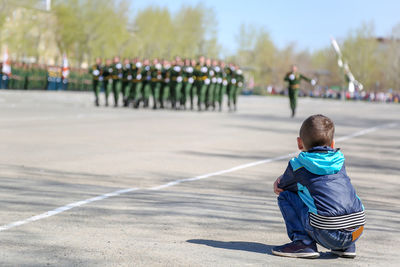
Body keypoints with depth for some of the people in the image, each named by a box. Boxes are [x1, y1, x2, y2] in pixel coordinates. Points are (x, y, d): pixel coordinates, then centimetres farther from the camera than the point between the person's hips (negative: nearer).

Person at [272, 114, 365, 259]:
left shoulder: (297, 165, 6)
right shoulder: (339, 160, 20)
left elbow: (281, 186, 22)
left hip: (328, 234, -5)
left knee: (284, 196, 11)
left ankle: (303, 242, -1)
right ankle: (347, 247, 23)